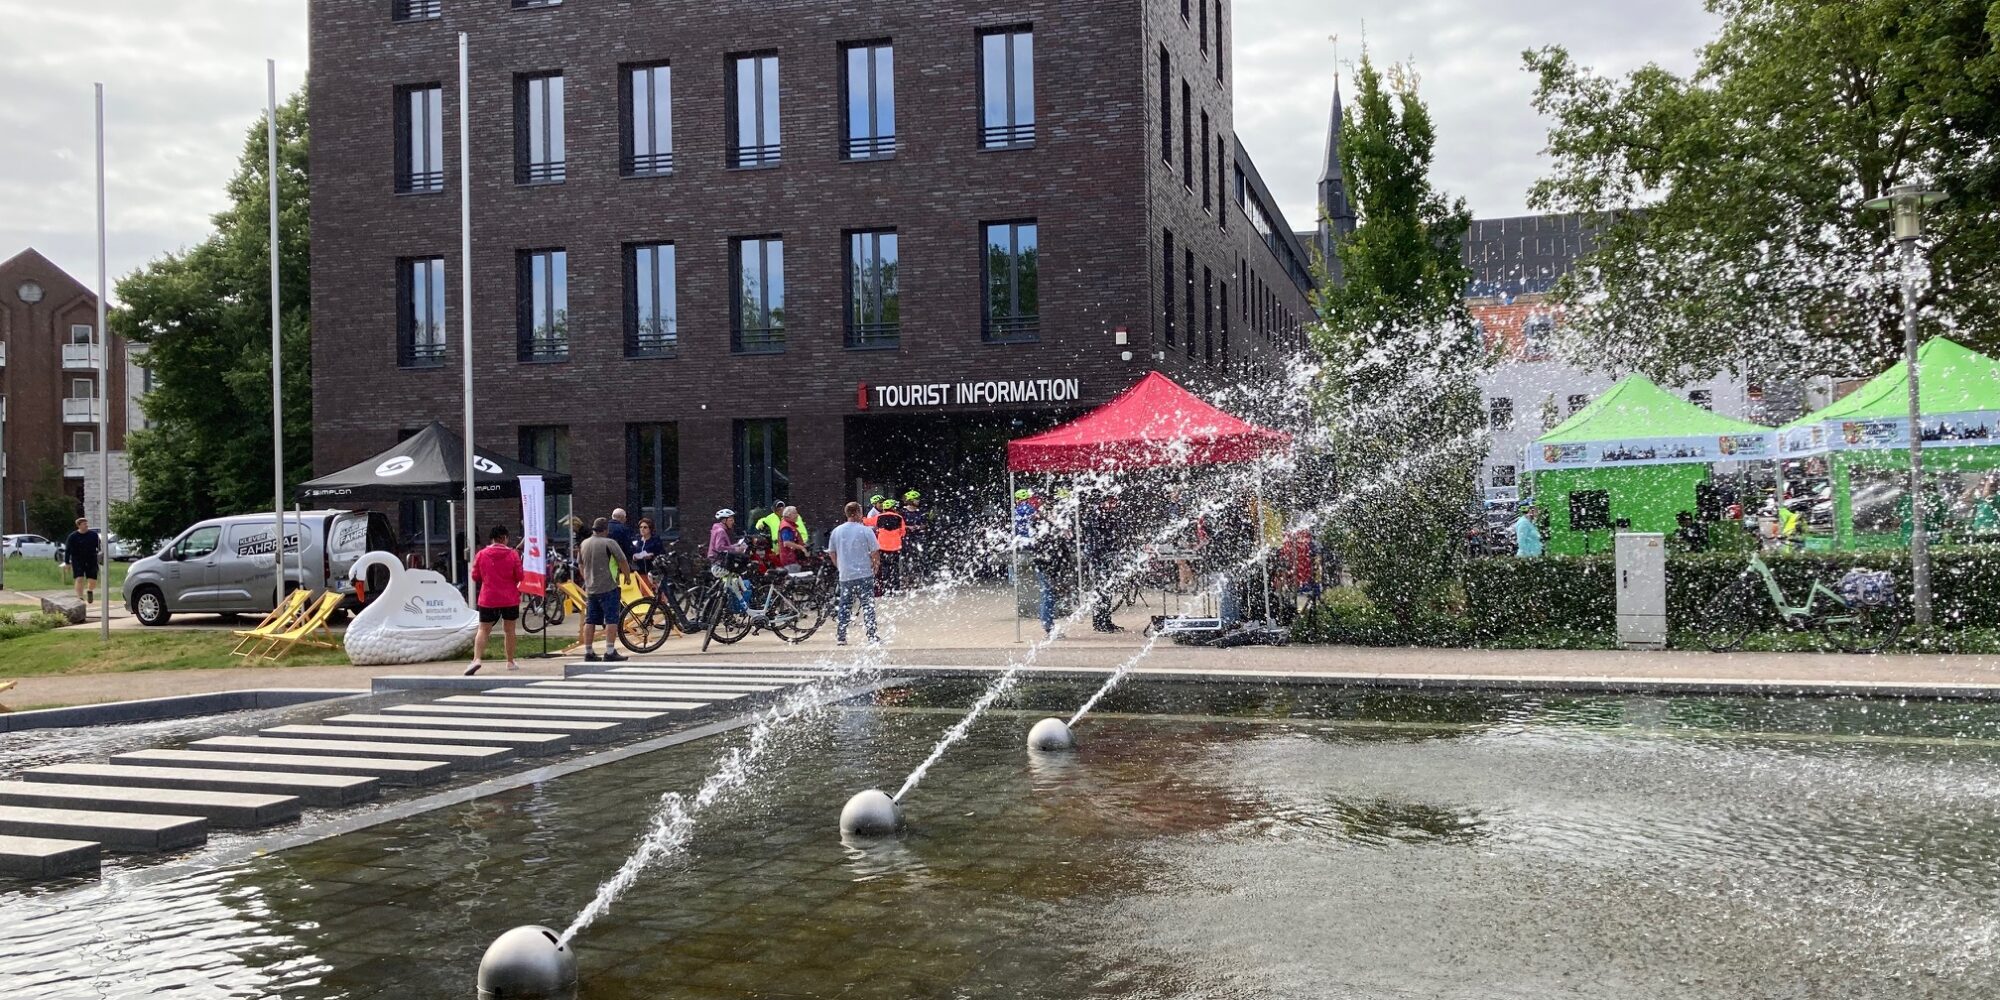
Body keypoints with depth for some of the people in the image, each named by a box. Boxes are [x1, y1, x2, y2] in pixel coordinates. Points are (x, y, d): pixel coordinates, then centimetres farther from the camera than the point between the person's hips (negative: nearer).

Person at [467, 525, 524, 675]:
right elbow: (519, 577, -4)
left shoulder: (481, 554, -3)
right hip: (510, 599, 0)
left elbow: (475, 577, 2)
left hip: (488, 599, 1)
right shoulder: (513, 555, -6)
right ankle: (510, 662, 17)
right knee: (509, 630, 12)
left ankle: (477, 659, -13)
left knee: (483, 630, 5)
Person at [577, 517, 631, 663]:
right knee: (612, 620, -4)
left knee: (590, 621, 10)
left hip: (590, 589, 7)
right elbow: (623, 562, -13)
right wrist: (627, 574, 5)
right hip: (608, 588, -7)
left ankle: (588, 653, 12)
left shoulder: (584, 544, 10)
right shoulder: (609, 543, -12)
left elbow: (580, 565, 20)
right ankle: (610, 652, -8)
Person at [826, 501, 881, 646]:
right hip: (864, 574, -4)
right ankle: (872, 636, 2)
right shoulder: (865, 531, -9)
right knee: (868, 605, 3)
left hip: (845, 576, 4)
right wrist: (876, 566, 9)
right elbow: (875, 552, -9)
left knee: (843, 606, 11)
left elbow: (831, 553, 11)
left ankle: (840, 637, 10)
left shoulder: (836, 531, 4)